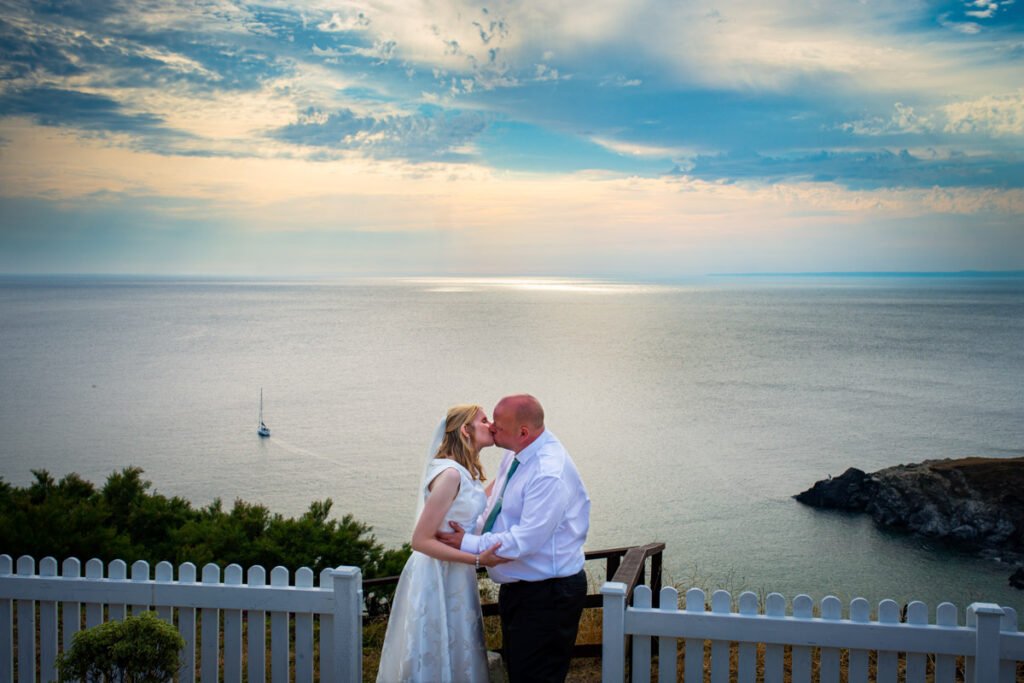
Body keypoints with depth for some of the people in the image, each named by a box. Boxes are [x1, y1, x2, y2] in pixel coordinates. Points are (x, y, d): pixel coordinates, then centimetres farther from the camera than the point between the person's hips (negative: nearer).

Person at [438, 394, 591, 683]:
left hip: (547, 595, -10)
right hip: (517, 588, 10)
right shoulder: (515, 456, 2)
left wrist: (469, 544, -19)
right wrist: (473, 528, -2)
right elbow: (496, 503, 16)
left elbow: (525, 540, -28)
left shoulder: (549, 474, -28)